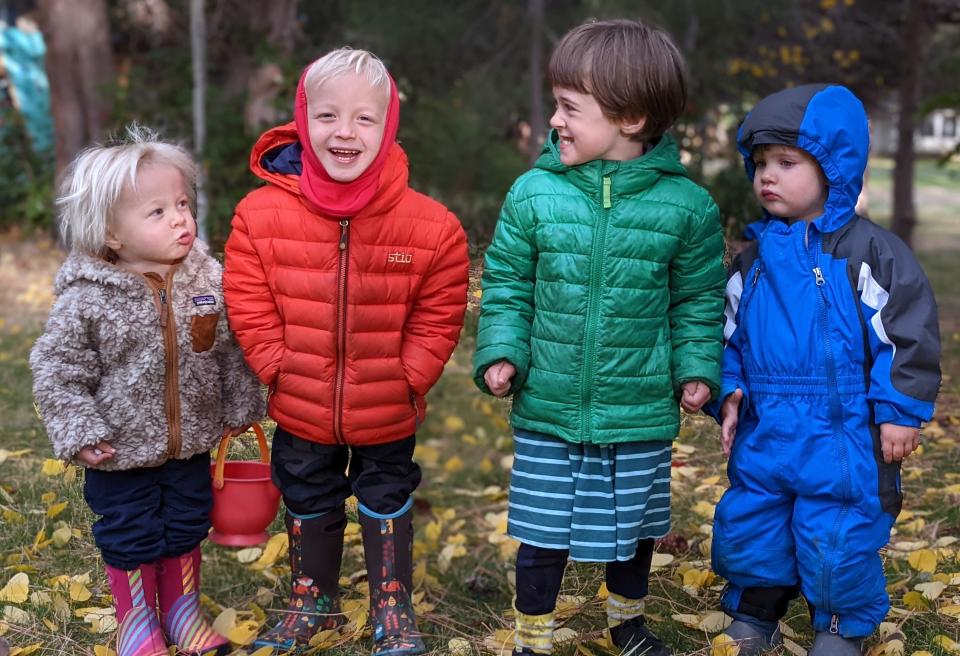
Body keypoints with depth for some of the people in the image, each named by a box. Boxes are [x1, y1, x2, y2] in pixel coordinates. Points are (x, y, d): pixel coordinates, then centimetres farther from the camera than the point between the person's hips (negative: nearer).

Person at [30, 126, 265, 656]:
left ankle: (183, 612, 42)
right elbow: (57, 372, -12)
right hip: (122, 454, -3)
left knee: (187, 531, 19)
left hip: (192, 445, 3)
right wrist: (79, 433, -16)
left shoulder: (208, 279, -10)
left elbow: (232, 350, 2)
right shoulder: (87, 299, -20)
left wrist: (239, 408, 8)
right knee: (130, 540, 13)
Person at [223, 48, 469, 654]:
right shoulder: (263, 213, -14)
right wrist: (278, 367, -9)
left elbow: (439, 314, -8)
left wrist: (409, 377, -10)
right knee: (309, 502, 21)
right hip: (301, 410, 2)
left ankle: (394, 605, 37)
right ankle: (313, 600, 43)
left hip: (387, 414, -1)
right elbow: (249, 303, -6)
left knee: (388, 500, 17)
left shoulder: (429, 225, -17)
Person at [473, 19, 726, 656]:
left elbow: (699, 300, 4)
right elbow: (506, 284, 2)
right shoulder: (533, 193, -7)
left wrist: (697, 367, -5)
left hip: (640, 413, 1)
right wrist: (501, 352, -11)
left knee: (633, 528, 20)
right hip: (548, 410, 0)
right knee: (543, 535, 9)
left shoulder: (685, 204, -8)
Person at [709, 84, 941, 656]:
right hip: (763, 433, 5)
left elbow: (908, 333, -7)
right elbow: (731, 333, 16)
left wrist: (900, 410, -9)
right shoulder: (754, 258, 8)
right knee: (745, 526, 11)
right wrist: (731, 392, 5)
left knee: (838, 536, 2)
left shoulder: (870, 253, -8)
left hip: (843, 440, -5)